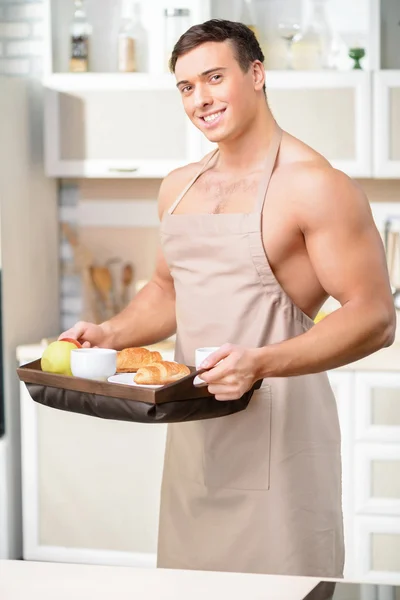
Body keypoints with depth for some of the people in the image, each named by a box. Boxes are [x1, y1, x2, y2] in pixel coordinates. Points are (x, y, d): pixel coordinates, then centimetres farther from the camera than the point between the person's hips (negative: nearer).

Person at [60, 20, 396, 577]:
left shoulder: (314, 186, -11)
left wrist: (262, 362, -27)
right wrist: (111, 334, 7)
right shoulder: (179, 187, 13)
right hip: (192, 432, 7)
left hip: (277, 427, -7)